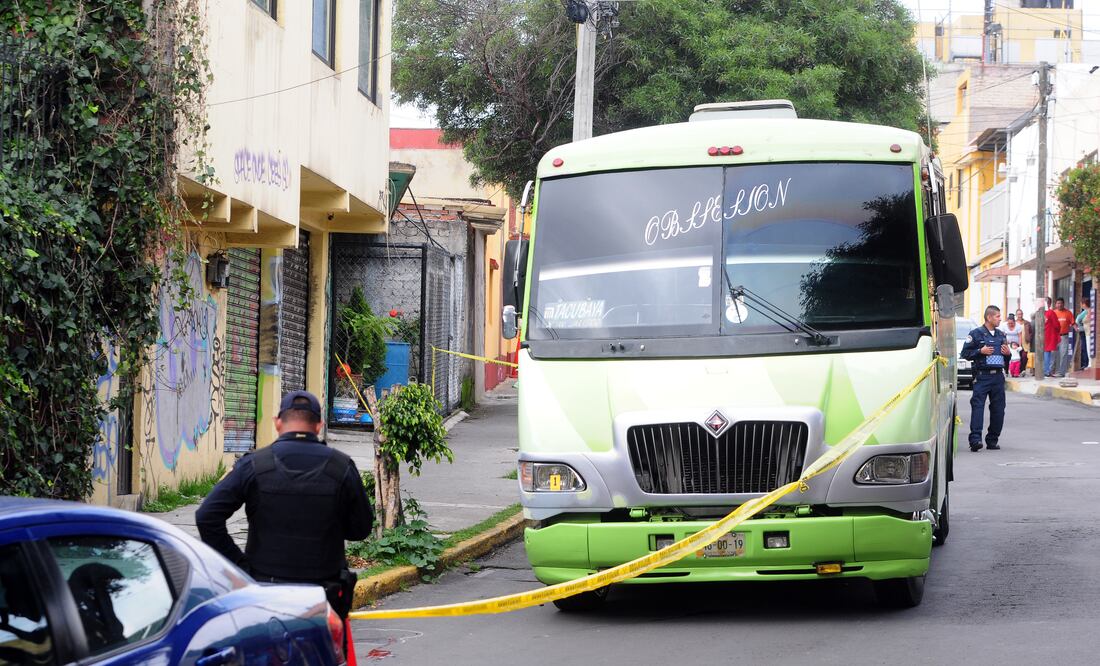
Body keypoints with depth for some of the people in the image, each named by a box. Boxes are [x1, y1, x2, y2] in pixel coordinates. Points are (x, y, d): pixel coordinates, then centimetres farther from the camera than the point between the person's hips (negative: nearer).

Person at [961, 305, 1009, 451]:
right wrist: (980, 351, -14)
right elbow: (965, 353, -2)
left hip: (998, 376, 6)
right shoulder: (976, 334, 0)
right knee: (977, 406, -14)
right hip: (982, 376, -6)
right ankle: (975, 439, -21)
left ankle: (992, 440, 13)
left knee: (998, 408, 4)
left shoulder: (1001, 335, 18)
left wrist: (1008, 353, 6)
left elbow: (1006, 357, 28)